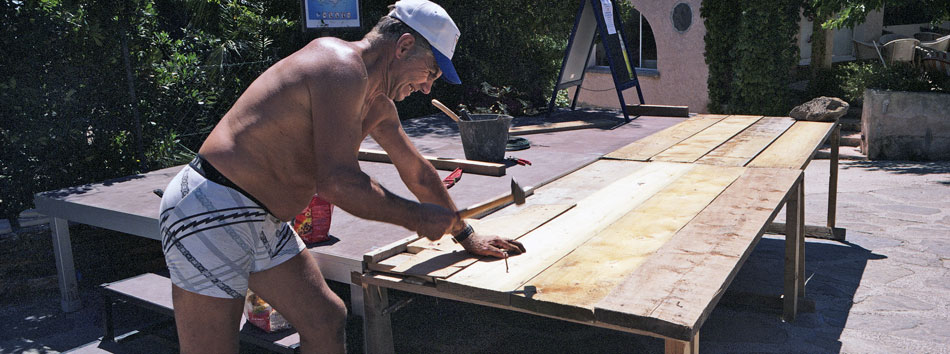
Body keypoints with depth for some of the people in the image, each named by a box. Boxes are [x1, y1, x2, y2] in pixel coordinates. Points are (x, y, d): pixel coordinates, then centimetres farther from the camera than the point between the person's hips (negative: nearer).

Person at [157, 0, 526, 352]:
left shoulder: (376, 104, 12)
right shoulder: (342, 65, -20)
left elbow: (417, 171, 21)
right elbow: (338, 183, -28)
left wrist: (466, 235, 27)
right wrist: (415, 217, -15)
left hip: (264, 221, 10)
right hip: (209, 211, -10)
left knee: (327, 321, 13)